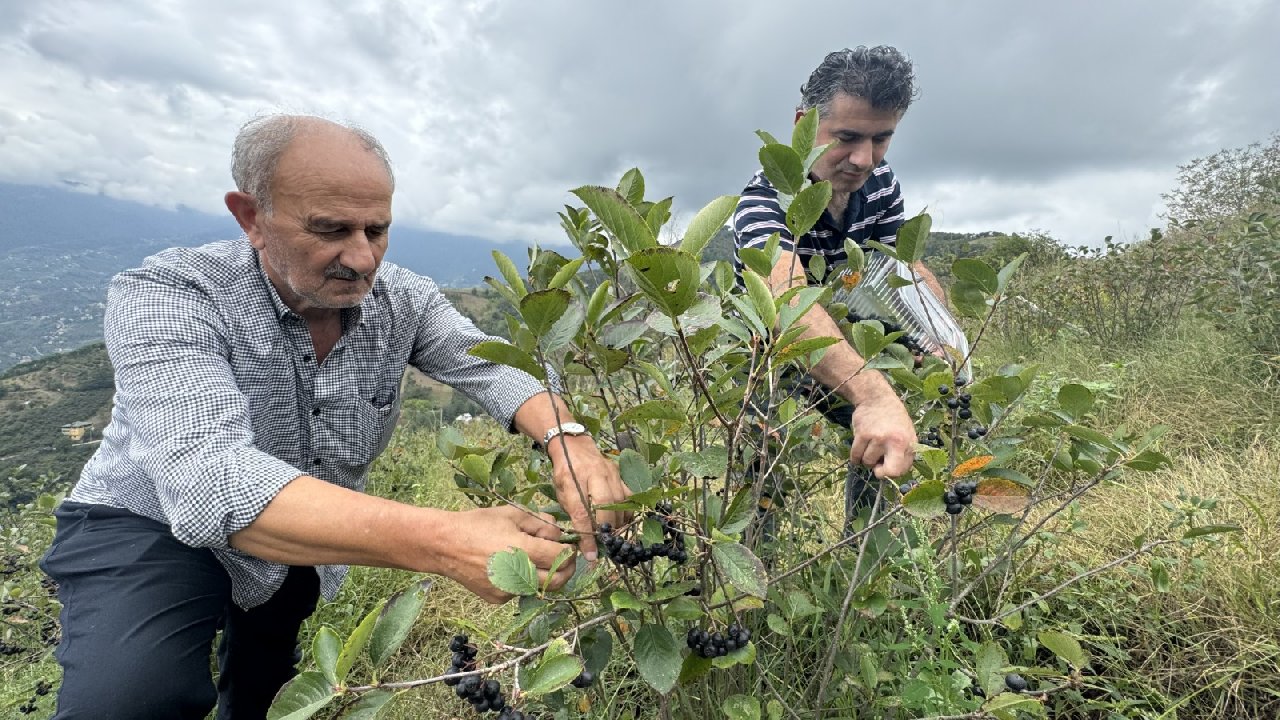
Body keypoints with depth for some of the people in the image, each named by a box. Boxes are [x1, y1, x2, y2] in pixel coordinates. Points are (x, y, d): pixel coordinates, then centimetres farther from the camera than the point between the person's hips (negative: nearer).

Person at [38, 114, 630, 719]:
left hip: (313, 544, 4)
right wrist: (441, 542, -57)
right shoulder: (163, 298, -30)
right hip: (156, 527, -3)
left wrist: (566, 440, -46)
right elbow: (208, 479, -44)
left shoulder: (402, 299, -16)